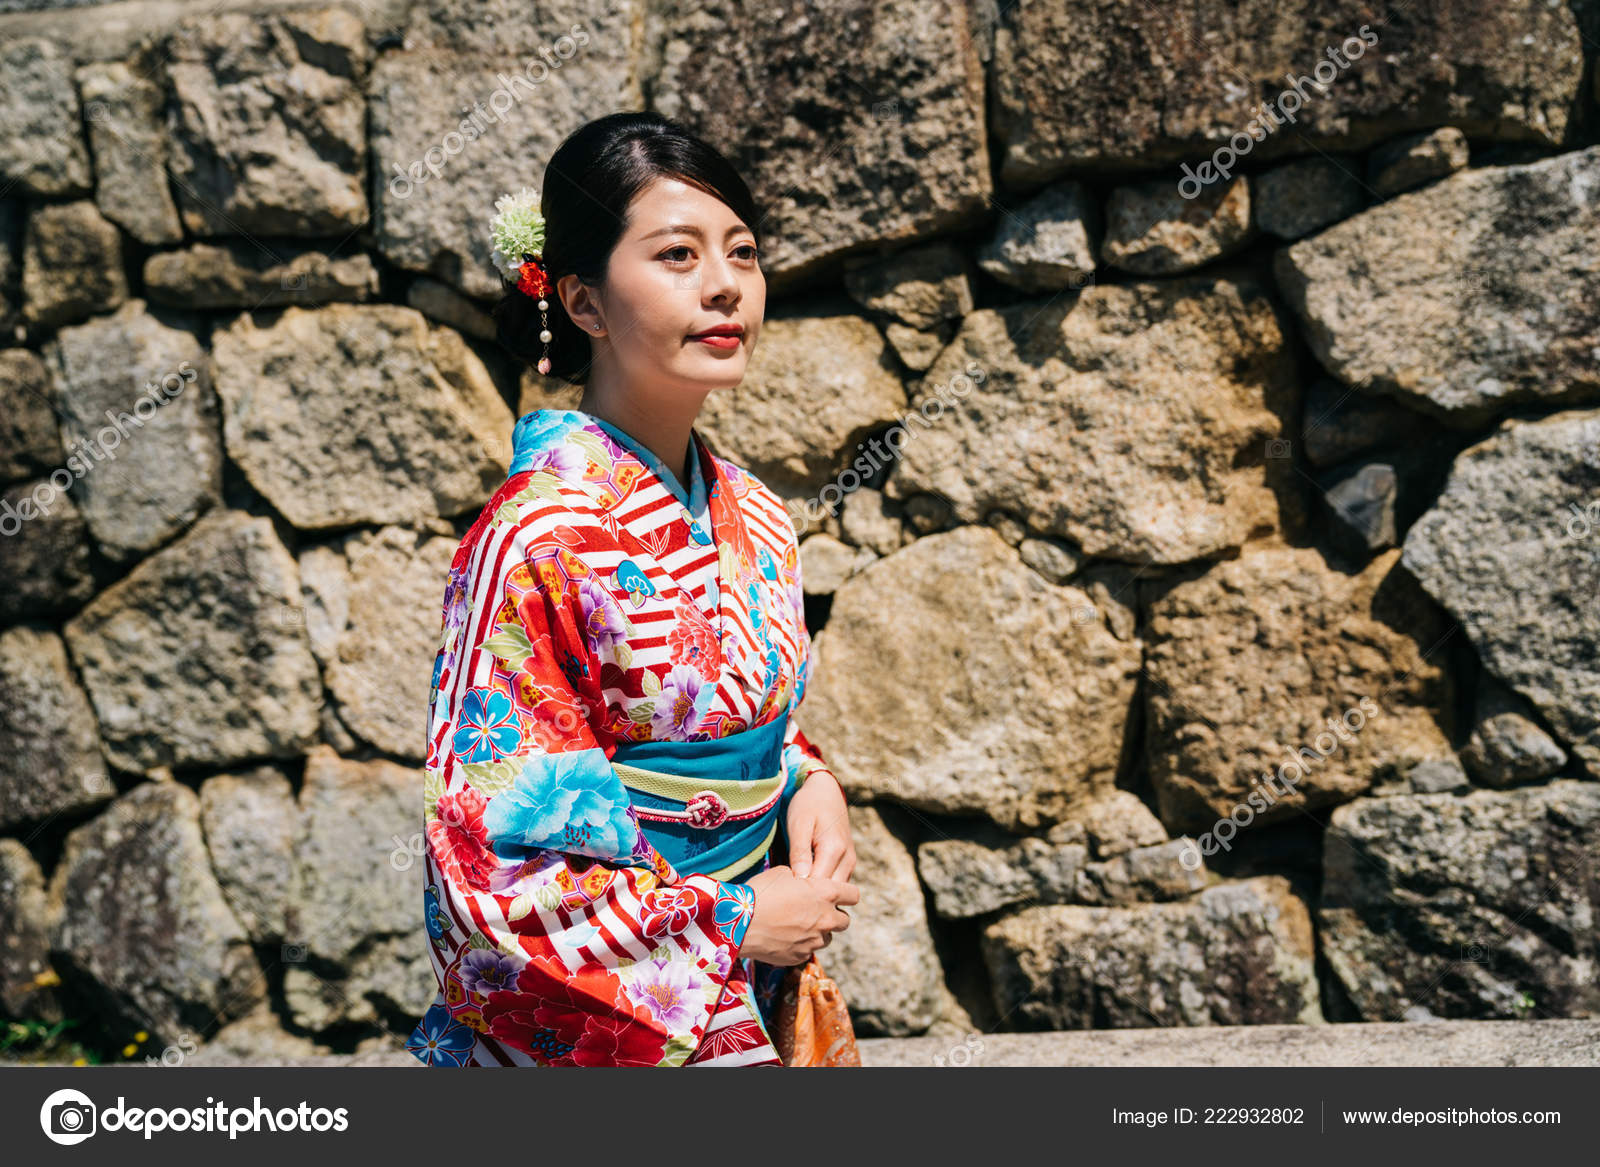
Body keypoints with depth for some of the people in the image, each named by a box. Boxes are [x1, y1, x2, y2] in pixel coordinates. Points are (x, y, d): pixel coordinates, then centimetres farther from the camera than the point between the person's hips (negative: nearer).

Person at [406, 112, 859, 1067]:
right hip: (591, 1028, -6)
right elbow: (486, 871, -20)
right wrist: (736, 921, -15)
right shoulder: (539, 542, -20)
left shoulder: (752, 520, 1)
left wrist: (810, 781, -3)